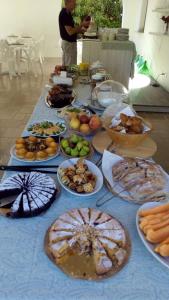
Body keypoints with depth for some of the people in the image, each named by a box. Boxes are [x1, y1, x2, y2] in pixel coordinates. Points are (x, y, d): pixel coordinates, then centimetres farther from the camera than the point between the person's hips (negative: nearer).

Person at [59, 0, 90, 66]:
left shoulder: (67, 13, 12)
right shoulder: (65, 14, -19)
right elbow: (70, 31, -24)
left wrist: (81, 30, 4)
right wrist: (82, 25, -18)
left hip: (67, 42, 10)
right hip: (69, 43, -10)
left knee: (65, 66, 16)